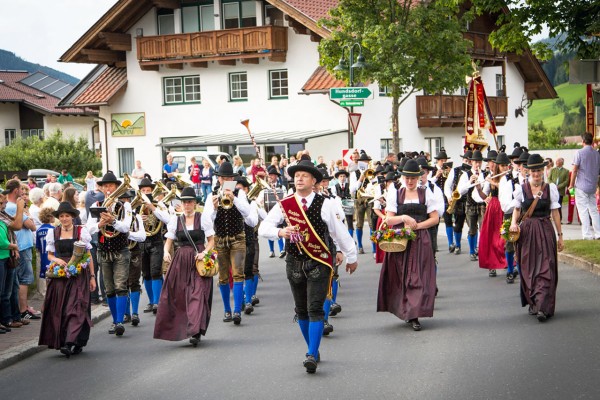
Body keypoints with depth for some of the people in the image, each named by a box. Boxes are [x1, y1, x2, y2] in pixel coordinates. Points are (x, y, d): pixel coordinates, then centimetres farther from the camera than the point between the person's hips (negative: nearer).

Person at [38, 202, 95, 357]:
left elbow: (88, 255, 5)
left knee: (76, 308, -12)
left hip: (79, 274, -3)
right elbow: (50, 255, 15)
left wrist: (92, 276, 3)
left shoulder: (81, 231, 2)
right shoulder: (53, 233, 10)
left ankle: (70, 343, -19)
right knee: (59, 310, 0)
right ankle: (60, 341, 11)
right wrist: (57, 260, -9)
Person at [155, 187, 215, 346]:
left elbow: (211, 240, 2)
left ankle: (195, 332, -18)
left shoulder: (203, 218, 1)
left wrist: (204, 253, -16)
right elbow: (169, 241, 10)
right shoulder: (176, 221, 9)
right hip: (180, 261, 3)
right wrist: (166, 252, -11)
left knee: (197, 294, -14)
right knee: (177, 295, 3)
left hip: (198, 260, -3)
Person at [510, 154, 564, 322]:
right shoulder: (521, 189, 3)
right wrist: (514, 223, -8)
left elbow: (555, 212, 6)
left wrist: (560, 235, 6)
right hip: (527, 231, 1)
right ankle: (532, 302, 21)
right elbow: (517, 209, 12)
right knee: (528, 268, 6)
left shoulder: (550, 188, 3)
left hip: (545, 231, -1)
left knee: (546, 268, -9)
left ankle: (543, 307, -14)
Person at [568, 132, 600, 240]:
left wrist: (571, 184, -2)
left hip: (581, 186, -5)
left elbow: (575, 170, -10)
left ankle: (587, 234, -6)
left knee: (583, 210, -3)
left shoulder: (580, 152, -9)